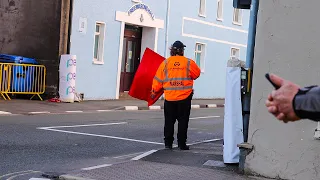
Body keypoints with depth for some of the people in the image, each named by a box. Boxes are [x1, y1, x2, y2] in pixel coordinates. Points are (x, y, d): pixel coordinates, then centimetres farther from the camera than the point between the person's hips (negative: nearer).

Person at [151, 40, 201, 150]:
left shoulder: (165, 63, -1)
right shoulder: (189, 63, -5)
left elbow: (158, 79, 2)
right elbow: (197, 74, 8)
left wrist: (154, 91, 16)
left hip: (169, 97, 1)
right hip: (184, 98, -1)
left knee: (169, 121, 11)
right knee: (183, 121, 6)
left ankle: (168, 143, 12)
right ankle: (182, 144, 6)